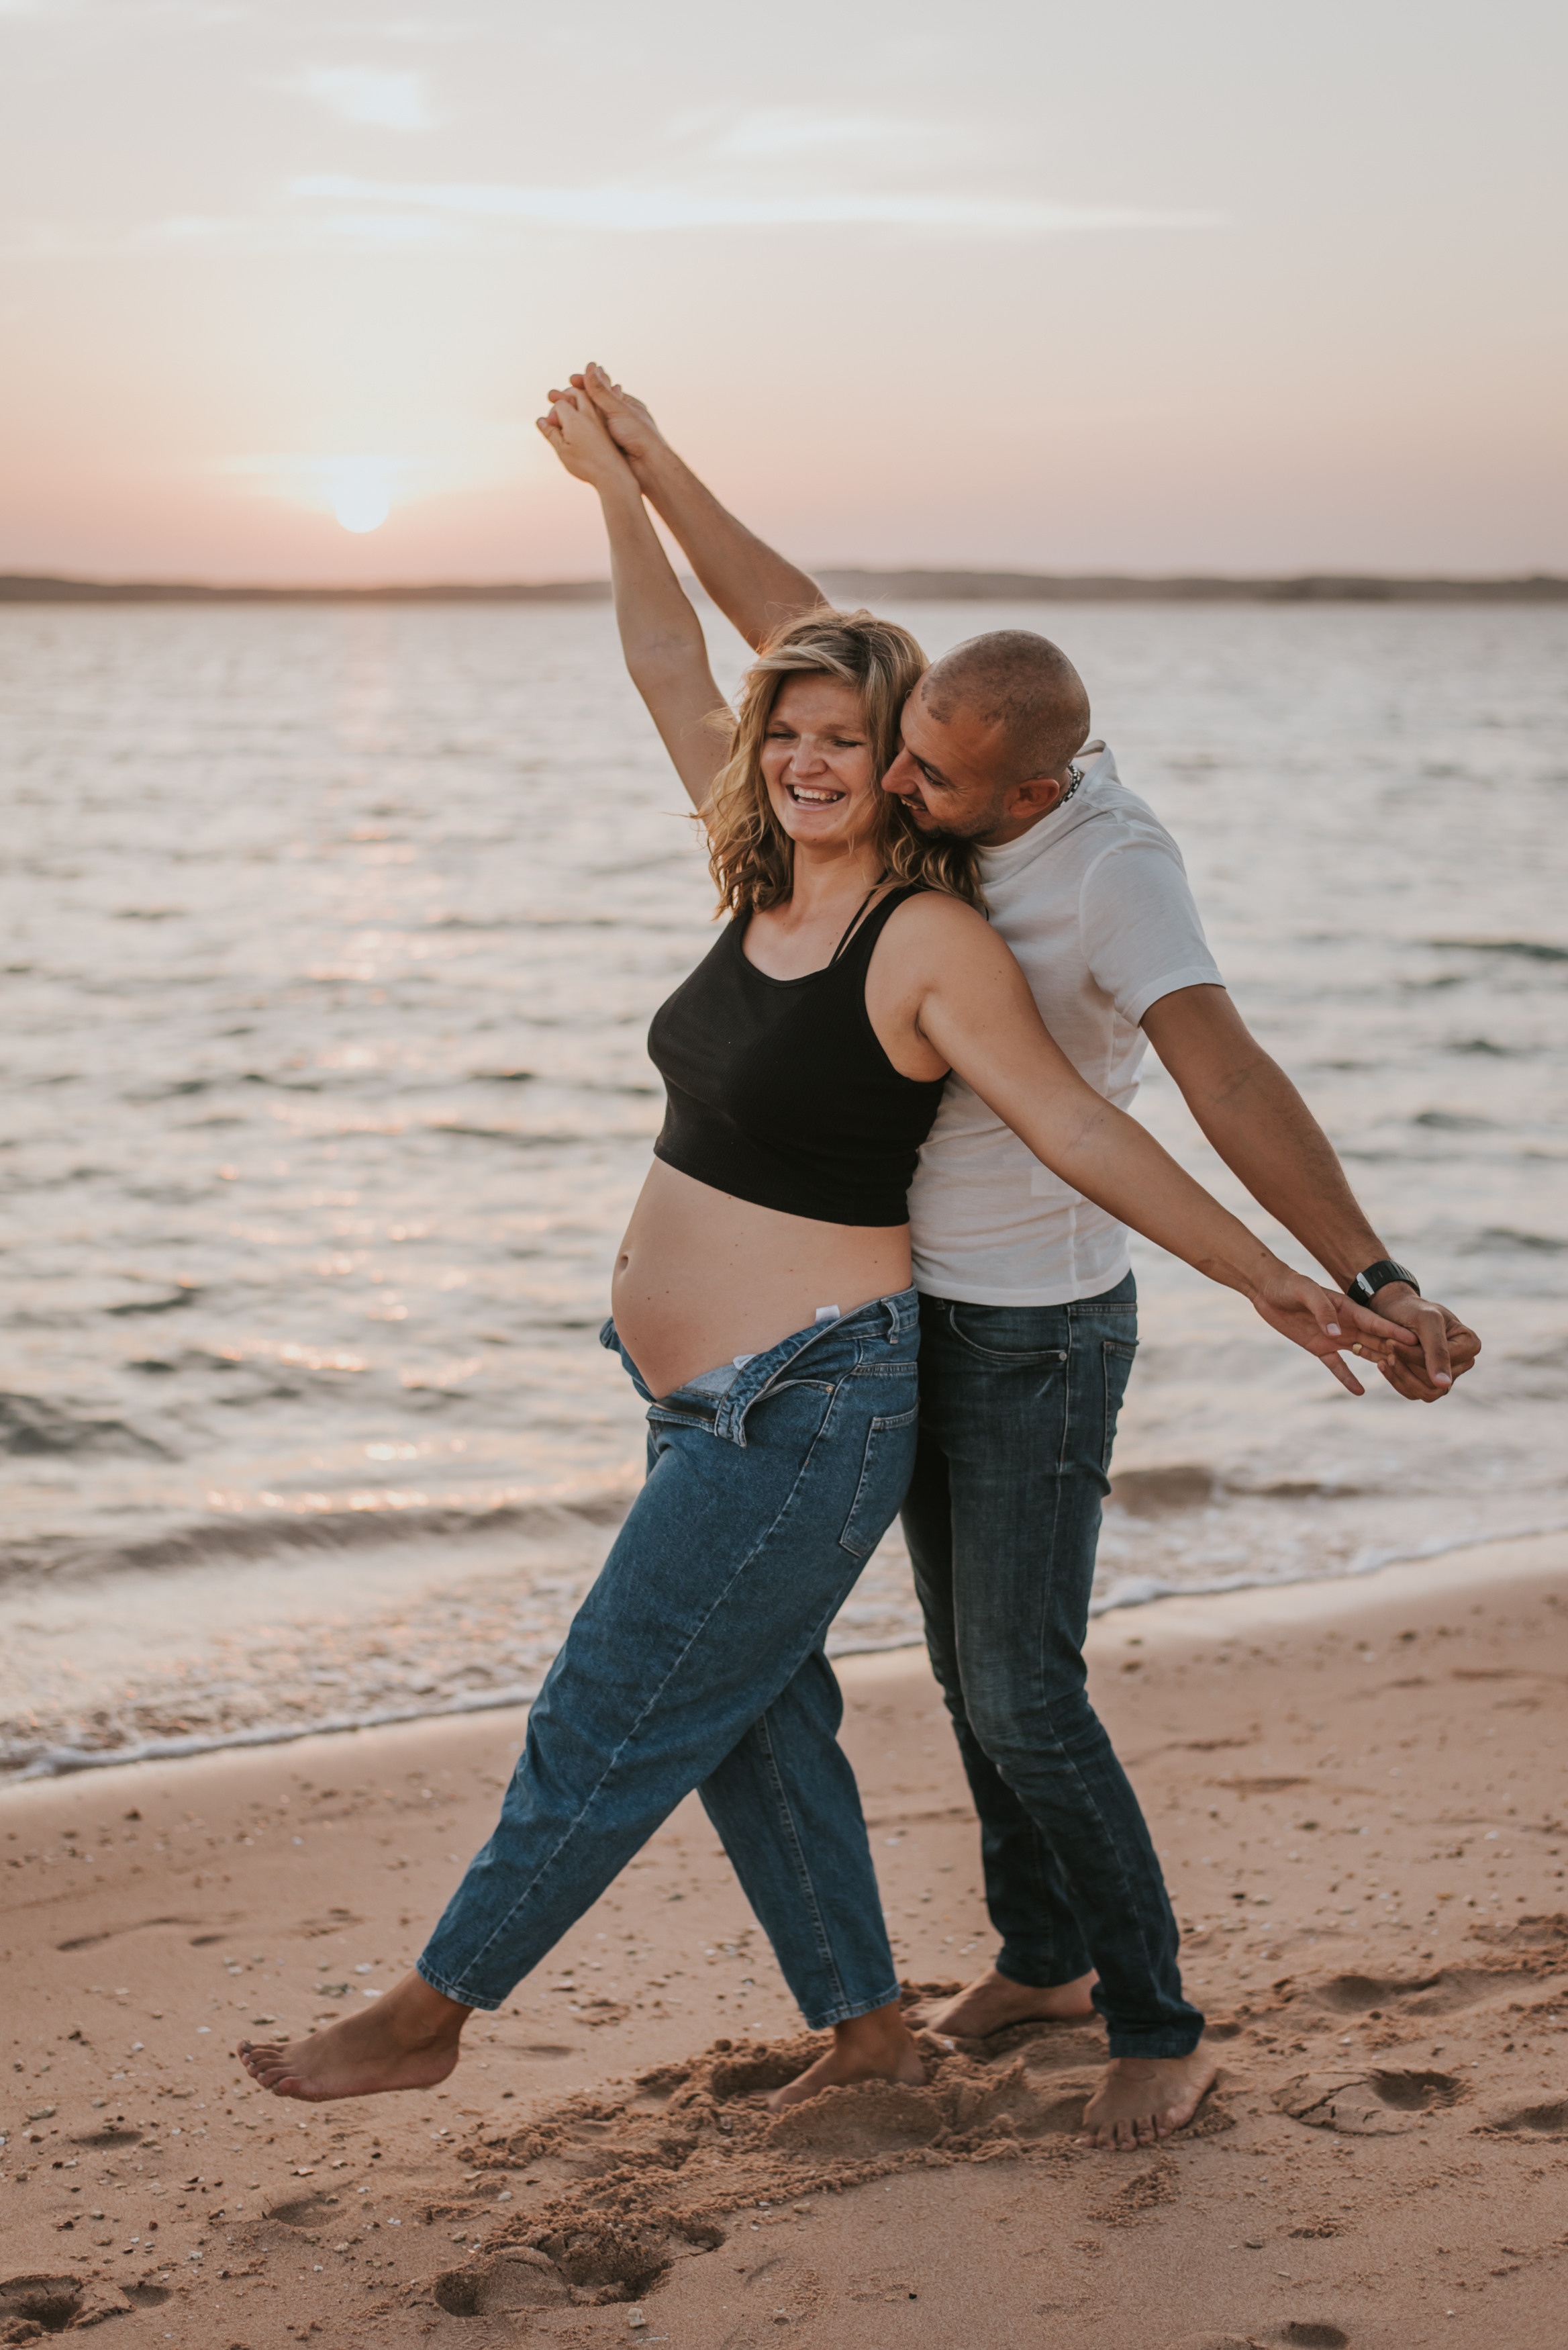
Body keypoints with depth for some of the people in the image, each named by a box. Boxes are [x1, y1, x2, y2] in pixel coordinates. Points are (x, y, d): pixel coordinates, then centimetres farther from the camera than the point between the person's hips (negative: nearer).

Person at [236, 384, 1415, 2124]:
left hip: (809, 1406, -8)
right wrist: (621, 489, 19)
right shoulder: (770, 883, 6)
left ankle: (428, 2014, 14)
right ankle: (867, 2029, 28)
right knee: (753, 1724, 15)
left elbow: (1080, 1130, -15)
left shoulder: (930, 941, -16)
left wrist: (1264, 1277, -18)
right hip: (705, 1398, 8)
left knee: (609, 1721, 1)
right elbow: (672, 678, 16)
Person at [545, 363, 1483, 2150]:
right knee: (973, 1670, 17)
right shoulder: (965, 782, -6)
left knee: (1025, 1701, -7)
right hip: (924, 1313, 8)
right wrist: (652, 465, 12)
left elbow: (1230, 1085, -39)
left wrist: (1377, 1286, -50)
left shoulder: (1112, 861, -27)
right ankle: (1040, 1957, 34)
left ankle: (1158, 2033, 8)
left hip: (1041, 1336, -8)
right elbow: (797, 631, 7)